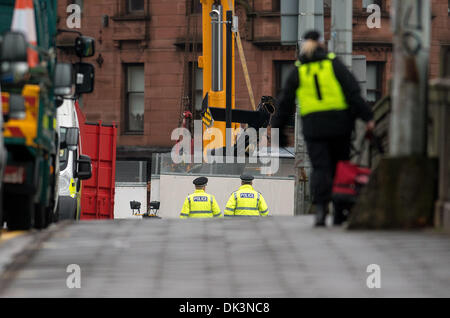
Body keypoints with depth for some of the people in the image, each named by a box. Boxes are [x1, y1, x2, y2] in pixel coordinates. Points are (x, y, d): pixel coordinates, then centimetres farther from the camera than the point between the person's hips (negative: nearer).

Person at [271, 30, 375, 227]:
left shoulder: (298, 72, 8)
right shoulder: (334, 64, 4)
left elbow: (285, 104, 9)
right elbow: (353, 92, -5)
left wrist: (278, 129, 17)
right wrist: (367, 117, -6)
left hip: (313, 126, 0)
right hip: (339, 122, 0)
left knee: (320, 168, -2)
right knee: (340, 167, 10)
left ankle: (320, 207, -23)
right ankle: (340, 214, 10)